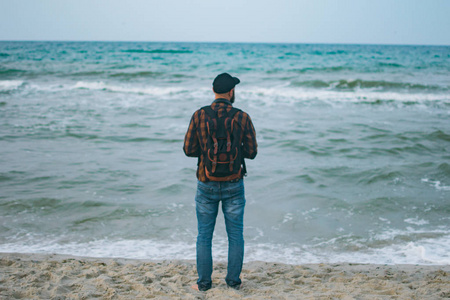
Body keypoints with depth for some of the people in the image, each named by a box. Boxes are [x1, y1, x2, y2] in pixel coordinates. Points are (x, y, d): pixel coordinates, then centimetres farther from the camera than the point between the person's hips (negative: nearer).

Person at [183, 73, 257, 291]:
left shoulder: (199, 116, -7)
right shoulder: (242, 118, -8)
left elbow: (188, 149, -5)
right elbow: (251, 152, -4)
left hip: (207, 185, 0)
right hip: (234, 185, 0)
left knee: (204, 236, 11)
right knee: (235, 235, 12)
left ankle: (204, 282, 18)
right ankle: (233, 280, 20)